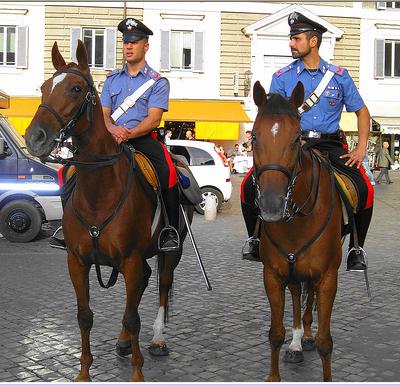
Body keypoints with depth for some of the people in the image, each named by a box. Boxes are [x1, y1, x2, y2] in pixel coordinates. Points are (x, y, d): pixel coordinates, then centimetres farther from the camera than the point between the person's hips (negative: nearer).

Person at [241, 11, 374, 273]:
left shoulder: (339, 76, 8)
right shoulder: (282, 77, 7)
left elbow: (362, 111, 12)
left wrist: (361, 149, -1)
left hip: (329, 145, 0)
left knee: (364, 189, -23)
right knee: (250, 185, -19)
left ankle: (356, 248, -1)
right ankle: (255, 240, 6)